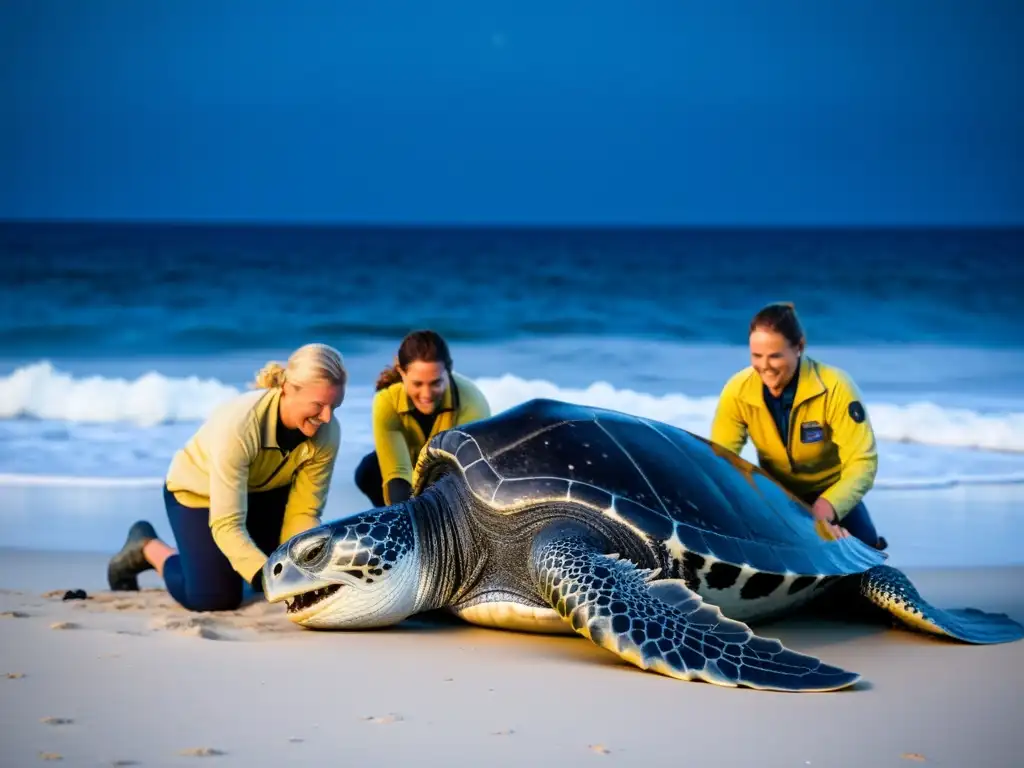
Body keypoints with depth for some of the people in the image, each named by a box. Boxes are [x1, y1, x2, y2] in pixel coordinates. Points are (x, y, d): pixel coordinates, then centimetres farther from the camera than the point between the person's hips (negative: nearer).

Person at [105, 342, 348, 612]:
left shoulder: (327, 432, -27)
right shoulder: (239, 424, -42)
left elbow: (304, 514, -20)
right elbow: (227, 525, -41)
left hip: (265, 491, 5)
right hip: (198, 490, -5)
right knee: (214, 598, -15)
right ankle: (147, 548, 13)